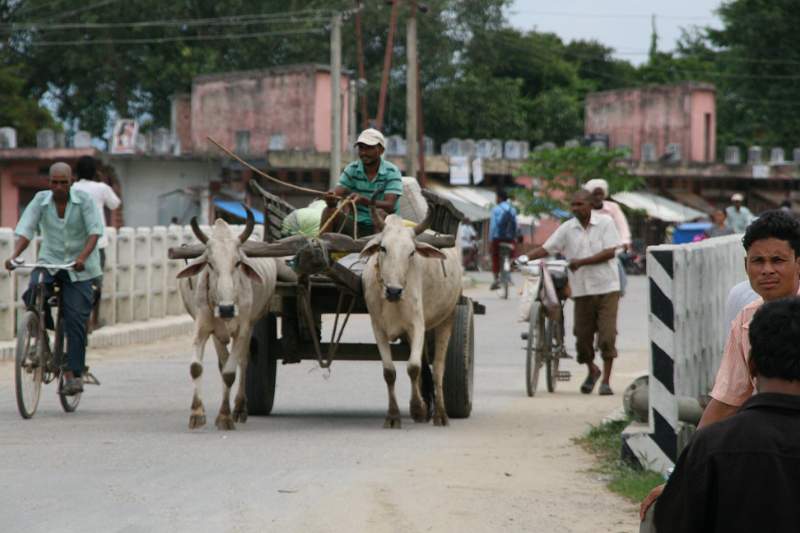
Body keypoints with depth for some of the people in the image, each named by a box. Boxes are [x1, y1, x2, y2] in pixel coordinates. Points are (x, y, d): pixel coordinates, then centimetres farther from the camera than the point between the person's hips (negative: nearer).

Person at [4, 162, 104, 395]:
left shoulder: (84, 200, -8)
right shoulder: (40, 200, -2)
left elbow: (95, 231, -16)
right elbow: (25, 230, -9)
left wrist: (83, 257, -33)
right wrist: (14, 255, -26)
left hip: (79, 269, -2)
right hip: (49, 262, 2)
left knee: (76, 319, -10)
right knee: (33, 293, -27)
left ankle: (73, 374, -7)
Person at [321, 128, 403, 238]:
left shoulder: (391, 172, -8)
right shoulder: (352, 169, 3)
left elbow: (389, 206, -22)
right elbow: (338, 192, -11)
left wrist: (363, 200, -39)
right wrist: (331, 199, -38)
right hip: (356, 225, 3)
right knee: (330, 211, -20)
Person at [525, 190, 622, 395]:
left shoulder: (605, 223, -2)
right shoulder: (567, 228, 5)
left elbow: (610, 252, -10)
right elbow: (546, 248, 2)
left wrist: (582, 262, -16)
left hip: (606, 288, -3)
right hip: (582, 290, 3)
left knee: (607, 335, -8)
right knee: (582, 335, 3)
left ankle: (606, 380, -1)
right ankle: (592, 371, 30)